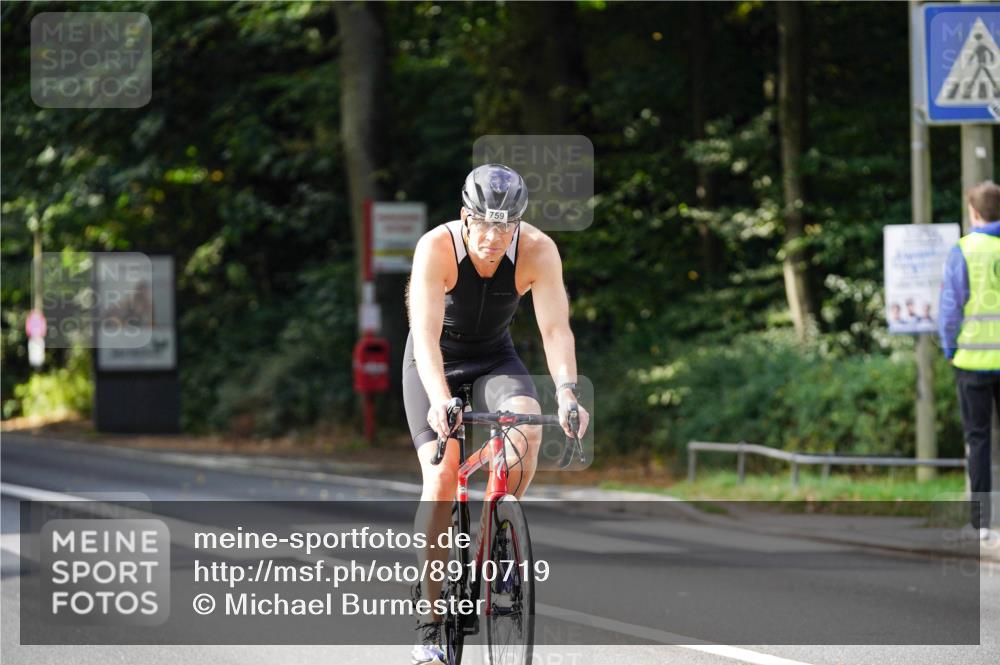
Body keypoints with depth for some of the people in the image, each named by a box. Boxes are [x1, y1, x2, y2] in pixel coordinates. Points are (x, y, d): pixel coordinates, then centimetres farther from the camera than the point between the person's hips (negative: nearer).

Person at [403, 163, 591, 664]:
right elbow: (426, 335, -36)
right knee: (441, 477, -19)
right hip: (435, 364, -2)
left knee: (527, 425, -31)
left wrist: (567, 393, -44)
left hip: (494, 360, 2)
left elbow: (555, 328, -28)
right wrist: (440, 400, -52)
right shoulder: (437, 247, -29)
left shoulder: (537, 251, -23)